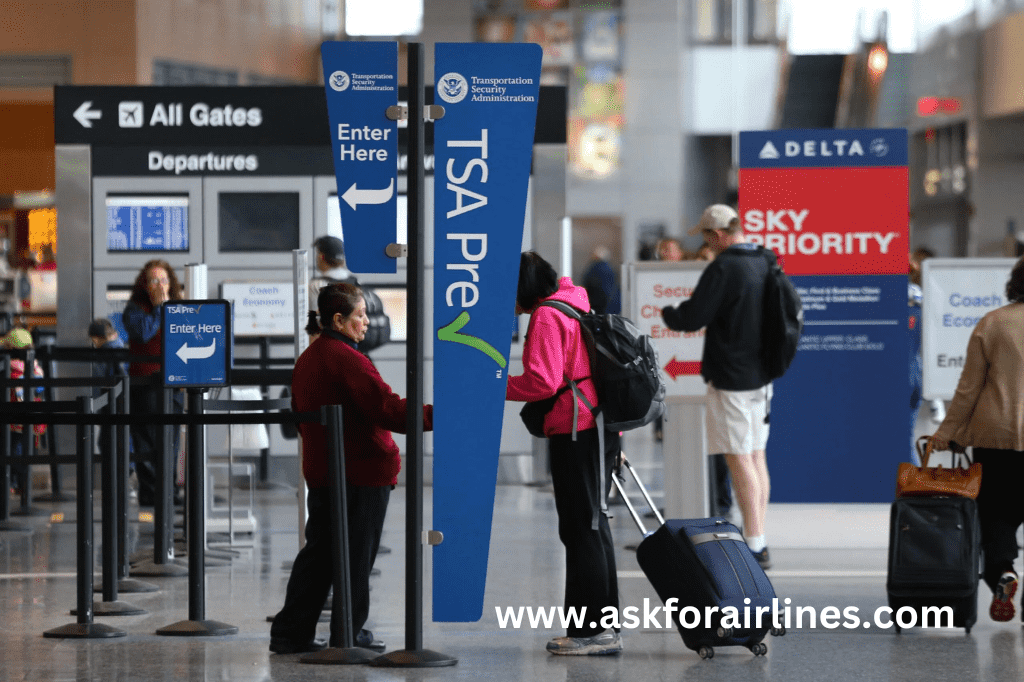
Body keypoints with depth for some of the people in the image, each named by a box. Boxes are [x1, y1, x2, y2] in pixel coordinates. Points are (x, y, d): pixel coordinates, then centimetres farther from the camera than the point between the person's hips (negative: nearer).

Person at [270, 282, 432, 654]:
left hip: (319, 472, 9)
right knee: (355, 554, 0)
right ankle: (348, 635, 6)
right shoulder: (346, 359, -17)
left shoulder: (307, 359, 13)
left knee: (319, 553, 13)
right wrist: (437, 414, -21)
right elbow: (386, 409, -22)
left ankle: (291, 633, 12)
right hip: (361, 474, -9)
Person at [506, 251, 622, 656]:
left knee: (582, 529, -6)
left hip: (575, 432, -10)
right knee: (593, 527, 14)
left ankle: (590, 630, -5)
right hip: (601, 426, 10)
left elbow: (542, 381, -20)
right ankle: (604, 628, 18)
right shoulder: (575, 304, 19)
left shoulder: (546, 317, -11)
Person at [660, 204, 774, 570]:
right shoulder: (765, 263, 8)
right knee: (757, 457, 12)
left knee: (739, 460, -5)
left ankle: (755, 545, -7)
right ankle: (759, 544, 15)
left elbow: (692, 318, -16)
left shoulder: (723, 268, -17)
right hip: (760, 375, 8)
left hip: (730, 378, -8)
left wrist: (668, 313, 5)